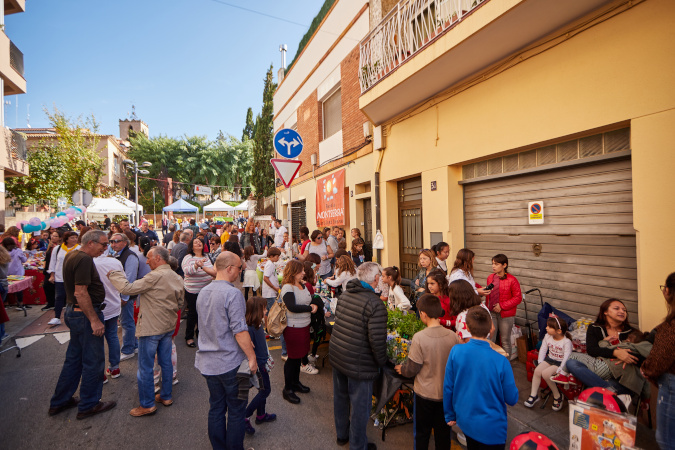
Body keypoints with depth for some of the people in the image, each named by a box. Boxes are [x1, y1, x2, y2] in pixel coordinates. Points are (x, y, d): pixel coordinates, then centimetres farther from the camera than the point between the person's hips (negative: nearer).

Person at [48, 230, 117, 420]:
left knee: (74, 358, 21)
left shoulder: (72, 255, 10)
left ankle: (59, 401, 33)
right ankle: (88, 405, 17)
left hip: (73, 311, 10)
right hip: (85, 314, -10)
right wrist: (94, 320, -24)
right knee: (93, 361, 4)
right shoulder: (84, 260, -22)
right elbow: (80, 293, -27)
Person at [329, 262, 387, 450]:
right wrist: (382, 361, -8)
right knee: (359, 406, 13)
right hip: (358, 365, -8)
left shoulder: (345, 295, 0)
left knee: (340, 397, 25)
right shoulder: (375, 304, -24)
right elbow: (377, 340, -25)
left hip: (336, 356, 8)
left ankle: (342, 434, 46)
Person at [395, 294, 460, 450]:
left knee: (422, 433, 18)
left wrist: (401, 369, 5)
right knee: (443, 432, 22)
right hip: (447, 393, 3)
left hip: (425, 393, -3)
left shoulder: (419, 337, -25)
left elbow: (412, 369, -17)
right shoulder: (453, 336, -13)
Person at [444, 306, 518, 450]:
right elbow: (512, 399, -12)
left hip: (464, 421, 3)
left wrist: (450, 415, 8)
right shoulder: (501, 362, -26)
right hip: (491, 427, -3)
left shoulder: (456, 351, -19)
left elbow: (448, 387, -8)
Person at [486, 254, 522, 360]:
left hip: (506, 314, -4)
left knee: (505, 340, 9)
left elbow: (518, 298, -9)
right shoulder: (490, 277, 5)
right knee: (489, 339, 6)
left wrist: (502, 306, -14)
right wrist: (487, 307, 7)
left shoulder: (511, 280, -11)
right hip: (491, 312, 4)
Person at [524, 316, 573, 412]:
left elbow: (567, 357, -20)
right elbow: (543, 349, 8)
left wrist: (560, 369, -27)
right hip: (549, 359, 6)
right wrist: (540, 362, -2)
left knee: (545, 373, -27)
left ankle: (557, 396, -3)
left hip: (560, 363, -6)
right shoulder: (547, 337, 1)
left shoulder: (566, 342, -17)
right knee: (537, 370, -19)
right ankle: (533, 395, -7)